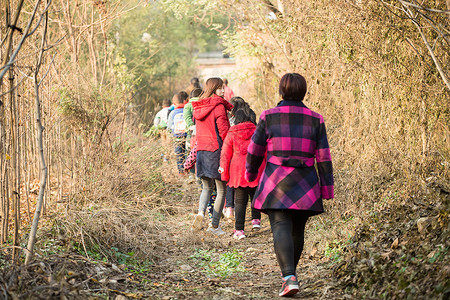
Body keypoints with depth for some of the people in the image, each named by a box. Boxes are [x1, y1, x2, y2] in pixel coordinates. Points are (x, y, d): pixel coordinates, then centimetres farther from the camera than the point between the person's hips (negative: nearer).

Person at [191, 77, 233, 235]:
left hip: (201, 150, 6)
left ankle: (201, 212, -8)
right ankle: (214, 226, 7)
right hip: (216, 150, -6)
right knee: (221, 189, 6)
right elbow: (224, 131, -14)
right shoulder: (219, 106, -11)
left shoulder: (198, 108, 10)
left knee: (207, 187, 19)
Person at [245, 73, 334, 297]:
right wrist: (327, 189, 7)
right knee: (298, 230, 17)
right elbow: (323, 157, 2)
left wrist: (250, 172, 25)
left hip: (276, 183, -2)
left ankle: (289, 278, -25)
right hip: (305, 186, 2)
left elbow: (255, 150, 6)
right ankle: (288, 273, 32)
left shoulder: (269, 117, -2)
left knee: (281, 228, -8)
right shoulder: (315, 119, 2)